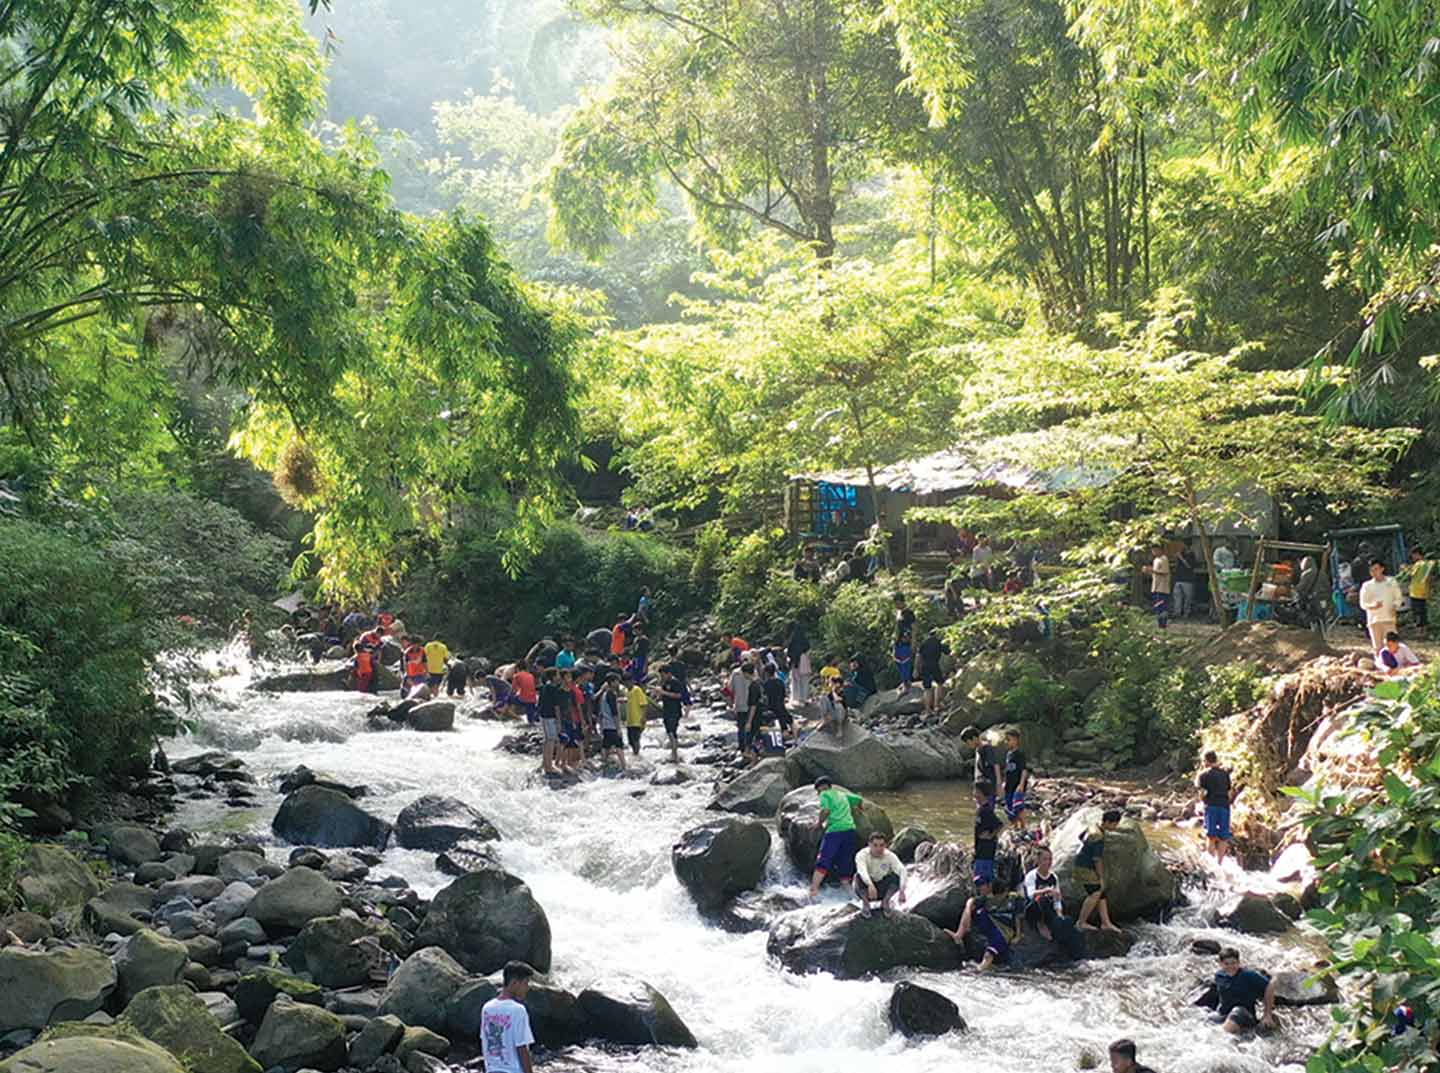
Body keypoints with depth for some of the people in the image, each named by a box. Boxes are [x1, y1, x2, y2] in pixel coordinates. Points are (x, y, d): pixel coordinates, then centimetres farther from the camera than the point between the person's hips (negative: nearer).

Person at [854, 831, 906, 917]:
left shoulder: (890, 856, -16)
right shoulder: (862, 854, -22)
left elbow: (901, 870, -30)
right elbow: (862, 870, -43)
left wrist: (902, 891, -46)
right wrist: (870, 885, -62)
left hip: (882, 890, 2)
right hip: (865, 891, -2)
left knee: (896, 877, -26)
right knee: (859, 876, -34)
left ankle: (885, 902, -1)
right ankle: (865, 903, -7)